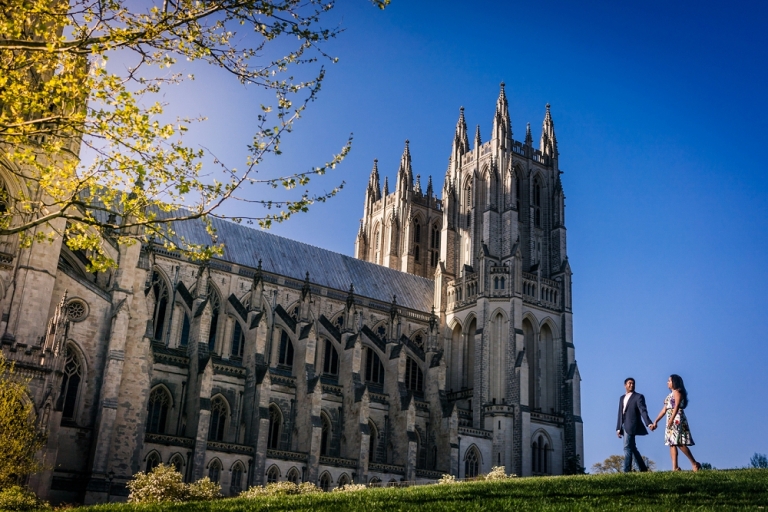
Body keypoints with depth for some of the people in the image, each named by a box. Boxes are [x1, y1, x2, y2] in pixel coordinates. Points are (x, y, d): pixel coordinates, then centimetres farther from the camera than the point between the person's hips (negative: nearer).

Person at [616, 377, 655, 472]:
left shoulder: (638, 397, 0)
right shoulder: (622, 398, 20)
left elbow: (643, 411, -12)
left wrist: (649, 423, -25)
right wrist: (618, 428, 14)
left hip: (631, 426, -7)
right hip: (624, 426, 7)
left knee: (627, 448, -14)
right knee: (632, 448, 11)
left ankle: (627, 471, -16)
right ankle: (643, 469, 20)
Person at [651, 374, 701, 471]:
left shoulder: (677, 392, -4)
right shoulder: (670, 395, 22)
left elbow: (677, 406, -17)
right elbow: (664, 409, 21)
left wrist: (671, 419, -28)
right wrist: (656, 421, 18)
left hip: (677, 419, -9)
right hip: (671, 421, 9)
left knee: (679, 442, -14)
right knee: (671, 443, 1)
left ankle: (695, 463, -6)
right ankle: (675, 467, -3)